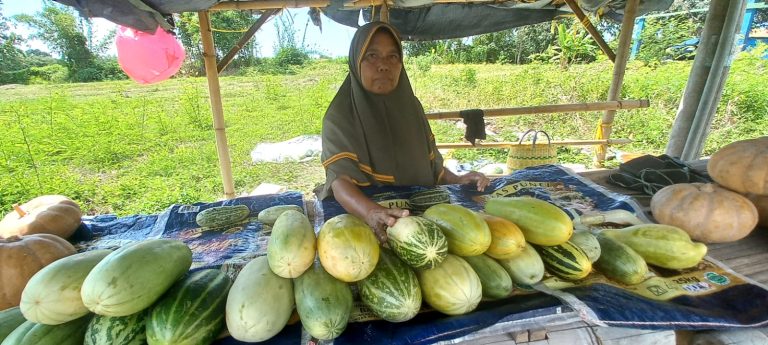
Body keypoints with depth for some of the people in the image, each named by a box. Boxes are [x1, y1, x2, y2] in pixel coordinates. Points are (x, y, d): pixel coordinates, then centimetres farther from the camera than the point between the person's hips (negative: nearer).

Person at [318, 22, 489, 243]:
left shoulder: (411, 106, 4)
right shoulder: (340, 116, -11)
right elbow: (340, 179, -22)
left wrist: (456, 180, -5)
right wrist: (371, 212, -40)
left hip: (418, 212, 3)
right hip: (360, 219, -2)